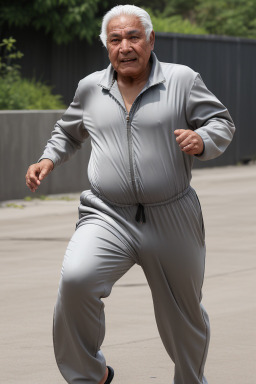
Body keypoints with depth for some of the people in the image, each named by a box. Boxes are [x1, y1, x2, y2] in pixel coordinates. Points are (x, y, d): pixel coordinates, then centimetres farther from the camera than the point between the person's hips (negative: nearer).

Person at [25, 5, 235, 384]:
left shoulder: (182, 80, -1)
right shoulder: (90, 88, 8)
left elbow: (223, 123, 4)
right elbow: (69, 130, 26)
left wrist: (202, 140, -17)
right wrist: (48, 159, 9)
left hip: (172, 221, 0)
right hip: (107, 217, 1)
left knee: (183, 316, 13)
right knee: (75, 280, -28)